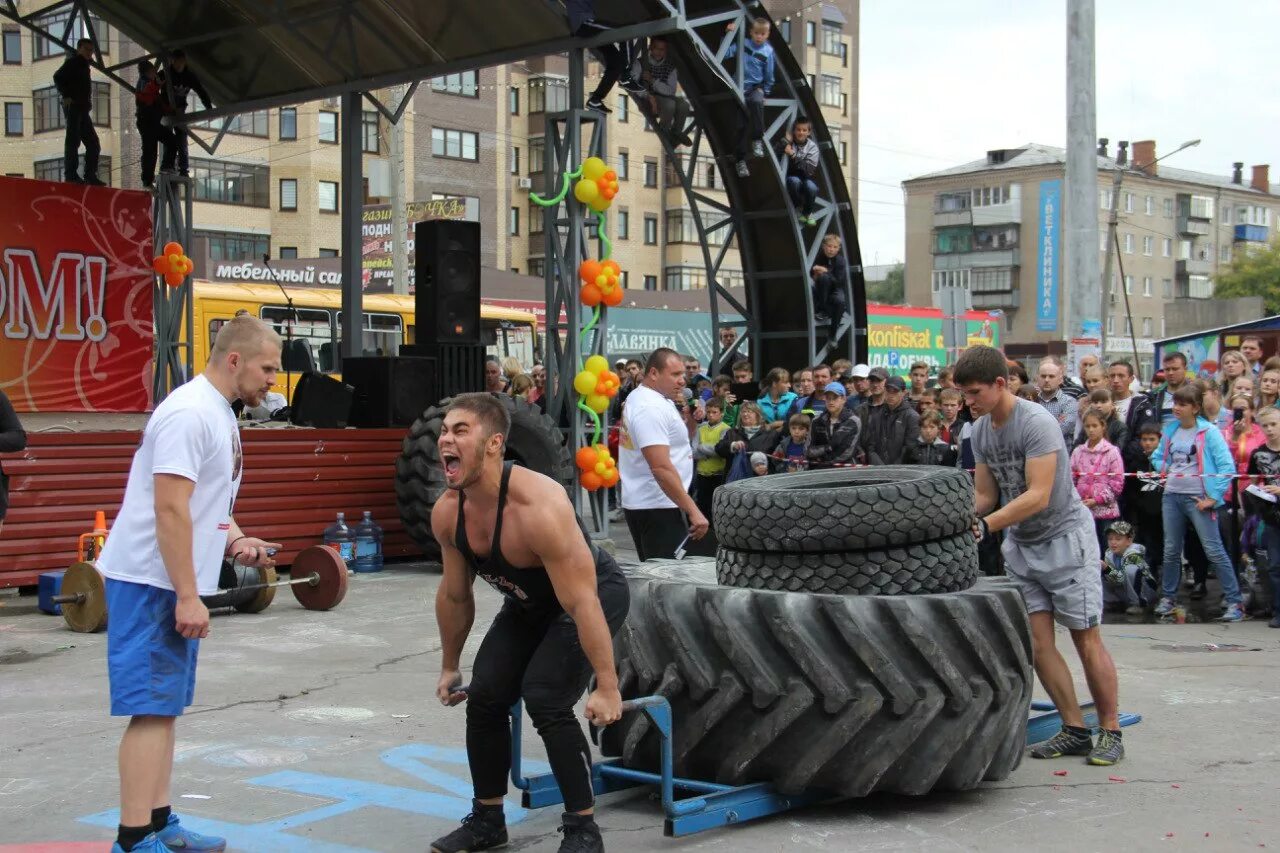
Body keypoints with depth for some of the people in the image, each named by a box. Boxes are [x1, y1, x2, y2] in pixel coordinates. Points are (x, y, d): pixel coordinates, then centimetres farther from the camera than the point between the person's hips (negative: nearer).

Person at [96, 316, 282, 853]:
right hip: (153, 582, -11)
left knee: (164, 706, 13)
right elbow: (170, 509, -24)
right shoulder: (191, 412, -18)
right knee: (152, 709, -10)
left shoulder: (217, 413, 15)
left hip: (175, 585, 11)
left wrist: (235, 539, 7)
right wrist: (187, 595, -24)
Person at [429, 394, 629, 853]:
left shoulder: (537, 507, -38)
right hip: (529, 603, 7)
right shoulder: (446, 512, -15)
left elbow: (580, 603, -35)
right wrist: (450, 666, 10)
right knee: (485, 696, -1)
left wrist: (607, 687, -33)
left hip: (594, 595, -7)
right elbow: (454, 595, 3)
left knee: (545, 700, -21)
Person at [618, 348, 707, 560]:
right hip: (657, 507, -11)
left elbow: (681, 438, 23)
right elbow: (661, 467, -27)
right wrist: (693, 510, -27)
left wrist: (690, 419, 3)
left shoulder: (641, 397, 13)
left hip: (642, 503, 11)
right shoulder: (652, 407, -19)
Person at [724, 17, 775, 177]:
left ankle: (757, 140, -24)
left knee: (756, 101, -36)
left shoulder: (768, 51, 0)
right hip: (741, 88, 1)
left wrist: (764, 93, 5)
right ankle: (740, 160, 5)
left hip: (757, 87, -1)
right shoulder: (743, 44, 1)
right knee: (742, 125, -4)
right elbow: (726, 53, -10)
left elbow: (769, 76, 6)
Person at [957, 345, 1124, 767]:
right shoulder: (980, 430, 3)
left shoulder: (1037, 422, -21)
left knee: (1086, 639, -3)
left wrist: (986, 526, -35)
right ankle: (1075, 731, 8)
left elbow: (1038, 496, -27)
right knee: (1037, 641, 0)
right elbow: (986, 495, 7)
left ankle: (1111, 732, 7)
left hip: (1065, 537, -7)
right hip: (1021, 543, 7)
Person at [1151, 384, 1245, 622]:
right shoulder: (1170, 430, 10)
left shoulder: (1209, 432, -8)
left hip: (1198, 499, -6)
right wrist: (1164, 469, 3)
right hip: (1172, 496, 6)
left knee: (1214, 551, -8)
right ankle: (1167, 598, 25)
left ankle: (1234, 602, -5)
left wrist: (1213, 497, -14)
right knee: (1171, 550, 12)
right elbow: (1157, 457, 24)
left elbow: (1227, 466, -12)